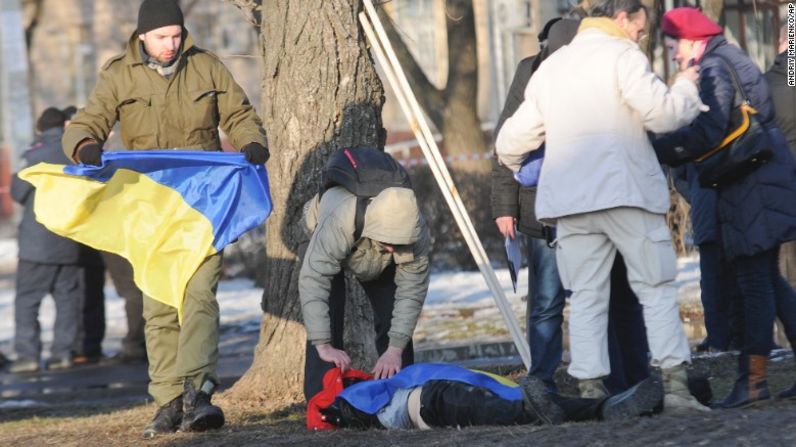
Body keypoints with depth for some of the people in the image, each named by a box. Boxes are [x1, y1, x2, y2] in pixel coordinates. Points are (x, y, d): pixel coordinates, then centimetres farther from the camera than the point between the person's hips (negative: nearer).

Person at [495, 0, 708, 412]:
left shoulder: (550, 67, 18)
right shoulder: (621, 55, -2)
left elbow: (511, 141, 20)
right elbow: (662, 114, -14)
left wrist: (518, 169, 42)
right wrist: (686, 88, 6)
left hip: (568, 199, 5)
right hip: (627, 192, -5)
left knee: (586, 297, 6)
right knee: (656, 287, 2)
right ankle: (675, 383, -5)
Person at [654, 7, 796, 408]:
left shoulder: (712, 69, -10)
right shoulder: (733, 61, 20)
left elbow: (706, 133, -20)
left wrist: (656, 151, -15)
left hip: (751, 189, -10)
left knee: (754, 283, -10)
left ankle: (753, 377, -12)